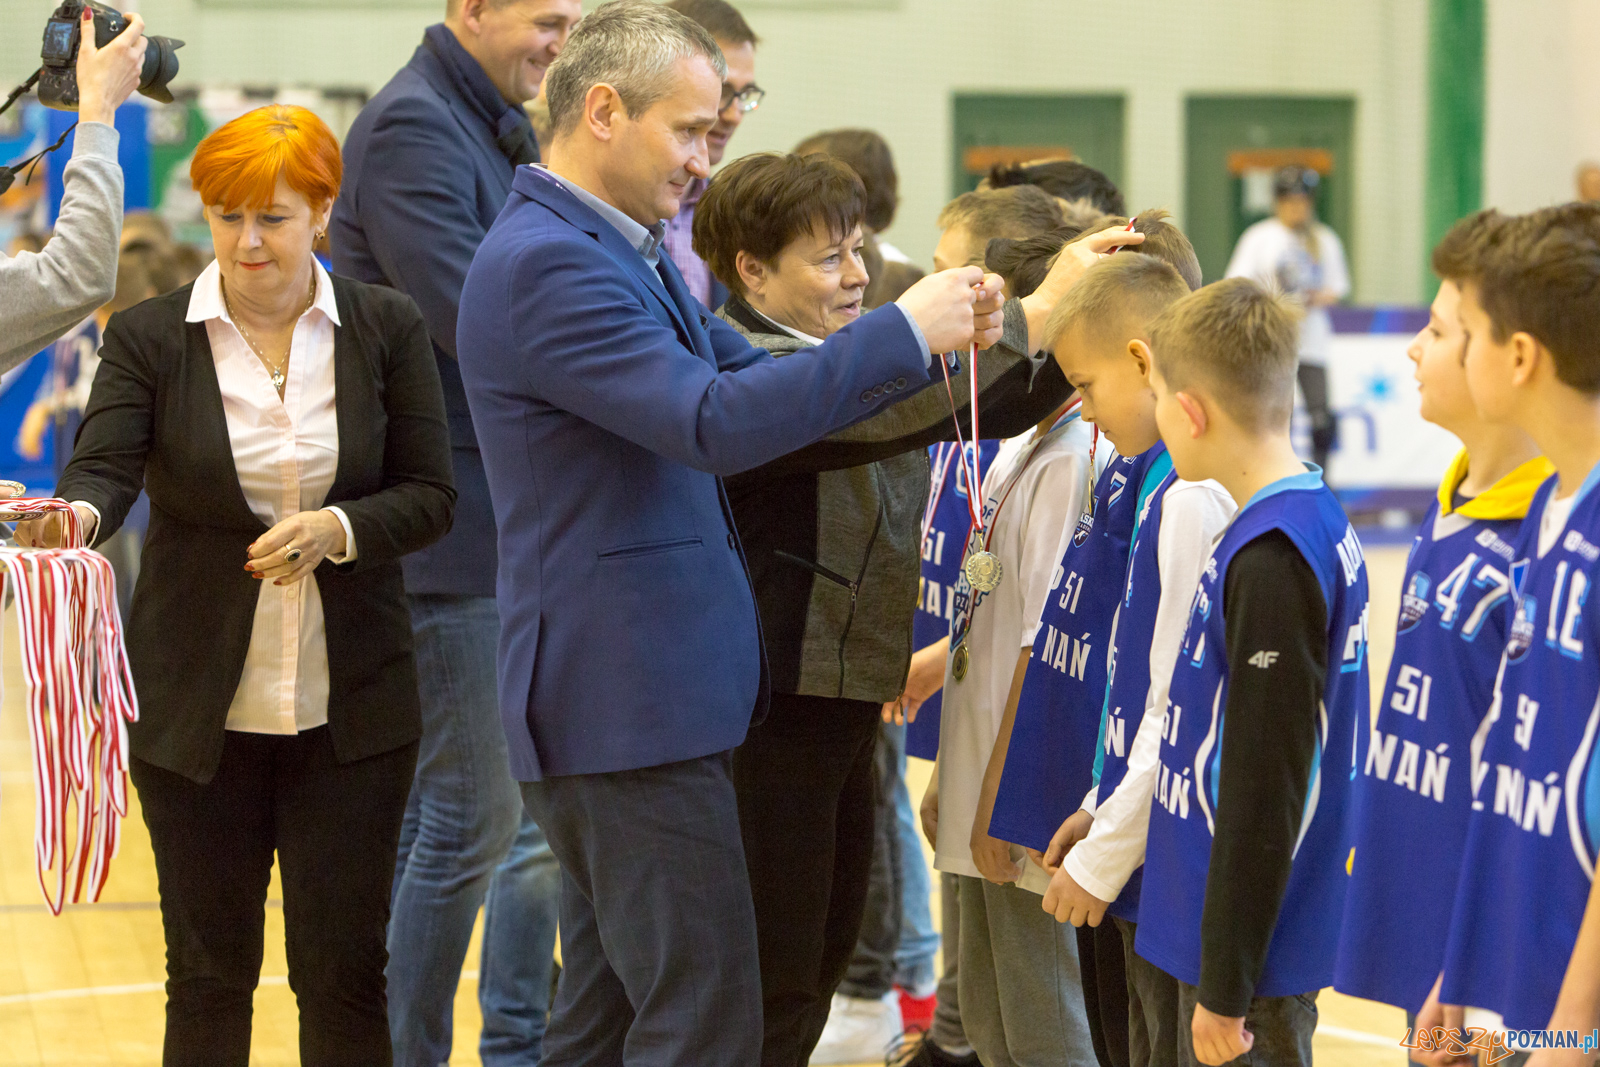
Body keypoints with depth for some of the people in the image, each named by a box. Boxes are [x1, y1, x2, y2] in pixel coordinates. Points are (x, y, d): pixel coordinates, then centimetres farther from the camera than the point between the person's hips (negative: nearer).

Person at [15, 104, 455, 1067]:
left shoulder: (387, 329, 1)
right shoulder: (149, 338, -1)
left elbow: (431, 496, 1)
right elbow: (105, 468, -14)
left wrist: (338, 529, -18)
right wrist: (77, 516, -37)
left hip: (350, 711, 0)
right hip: (197, 710, 0)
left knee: (346, 972, 3)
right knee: (209, 974, 7)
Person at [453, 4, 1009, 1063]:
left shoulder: (631, 252, 16)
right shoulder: (542, 264, -18)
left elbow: (753, 374, 17)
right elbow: (713, 422, -26)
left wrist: (933, 336, 2)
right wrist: (902, 331, -21)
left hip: (648, 693, 11)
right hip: (625, 704, -11)